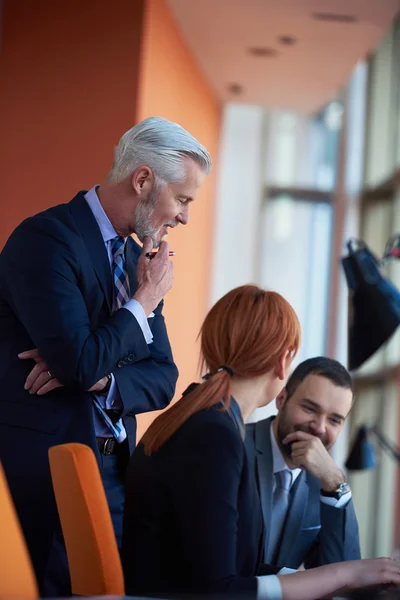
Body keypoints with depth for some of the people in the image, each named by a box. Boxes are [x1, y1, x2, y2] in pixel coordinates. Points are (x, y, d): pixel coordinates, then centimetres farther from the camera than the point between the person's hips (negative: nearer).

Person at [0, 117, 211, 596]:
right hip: (45, 467, -8)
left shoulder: (139, 259, 13)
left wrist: (98, 377, -9)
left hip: (115, 467, 8)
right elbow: (81, 363, -22)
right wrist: (145, 301, -8)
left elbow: (162, 380, 12)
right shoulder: (45, 238, -13)